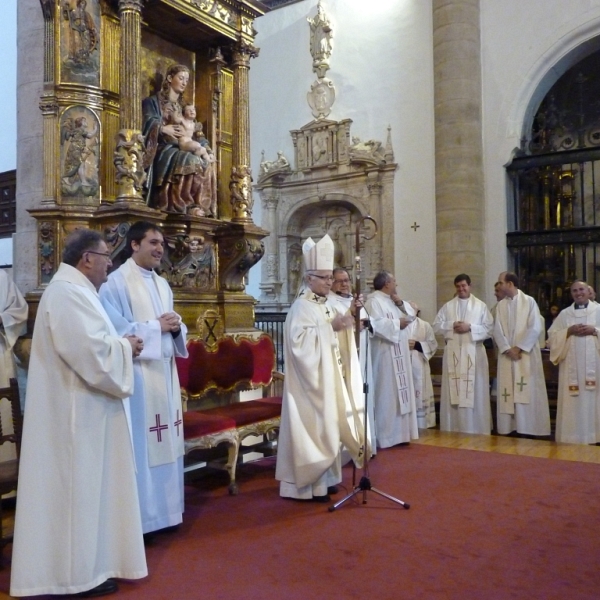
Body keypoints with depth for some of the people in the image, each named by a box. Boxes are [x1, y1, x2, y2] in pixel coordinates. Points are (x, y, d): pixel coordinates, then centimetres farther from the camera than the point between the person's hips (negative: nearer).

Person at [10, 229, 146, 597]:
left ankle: (81, 562, 29)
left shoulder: (73, 290, 15)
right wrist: (125, 347, -11)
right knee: (79, 484, -1)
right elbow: (88, 349, -28)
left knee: (84, 483, 17)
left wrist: (120, 344, 6)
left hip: (78, 405, 11)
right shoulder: (68, 292, -19)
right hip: (77, 408, -11)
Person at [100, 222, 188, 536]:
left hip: (164, 371, 8)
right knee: (140, 444, -4)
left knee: (164, 441, 12)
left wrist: (176, 328, -5)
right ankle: (138, 517, 9)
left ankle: (162, 510, 25)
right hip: (135, 373, -7)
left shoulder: (162, 284, 16)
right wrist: (156, 327, -14)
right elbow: (115, 330, -16)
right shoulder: (116, 282, -7)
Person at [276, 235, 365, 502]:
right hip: (313, 379, -9)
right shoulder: (301, 307, -13)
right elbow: (300, 342, -24)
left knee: (328, 424, 14)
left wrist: (349, 318, 0)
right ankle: (309, 483, 5)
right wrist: (331, 327, -24)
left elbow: (339, 340, 17)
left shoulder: (328, 305, 12)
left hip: (331, 377, 9)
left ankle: (324, 477, 25)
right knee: (313, 426, -5)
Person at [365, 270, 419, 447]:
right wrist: (396, 323, -16)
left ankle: (398, 433, 19)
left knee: (398, 391, 11)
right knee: (386, 394, -6)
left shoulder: (393, 300, 18)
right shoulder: (374, 301, -12)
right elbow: (374, 324, -25)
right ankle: (384, 437, 0)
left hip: (399, 355, 10)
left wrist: (401, 304, 2)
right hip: (384, 356, -10)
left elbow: (411, 315, 19)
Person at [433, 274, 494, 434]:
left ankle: (476, 428, 9)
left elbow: (490, 328, -1)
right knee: (453, 390, 3)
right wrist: (452, 325, -9)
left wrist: (470, 327, -13)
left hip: (473, 352, -2)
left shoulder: (481, 306, 5)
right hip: (453, 352, 2)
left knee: (475, 391, 0)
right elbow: (436, 326, 7)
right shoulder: (448, 306, 11)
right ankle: (453, 427, 11)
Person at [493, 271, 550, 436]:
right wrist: (508, 349, -11)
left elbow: (535, 328, -9)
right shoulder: (501, 305, 9)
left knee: (528, 391, -3)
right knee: (507, 391, 2)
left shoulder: (529, 301, -1)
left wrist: (519, 347, -13)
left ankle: (529, 428, 2)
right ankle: (510, 426, 7)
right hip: (506, 354, 4)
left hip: (526, 353, -3)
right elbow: (497, 330, 2)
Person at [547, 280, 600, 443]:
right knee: (573, 403, 0)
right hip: (572, 365, 1)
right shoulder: (564, 314, 12)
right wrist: (569, 331, -9)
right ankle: (573, 438, 5)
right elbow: (552, 336, 6)